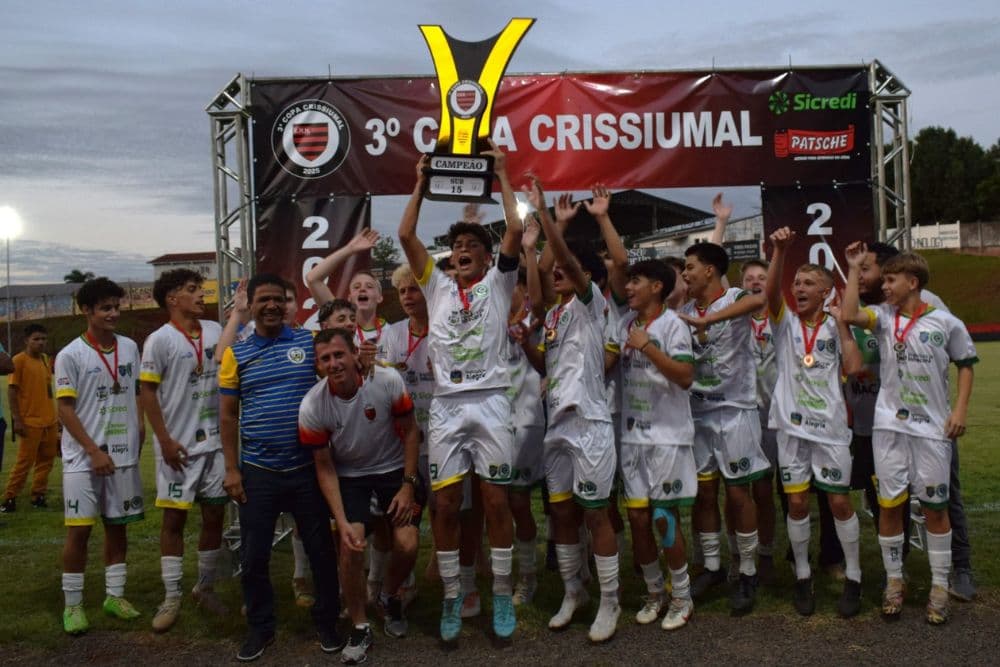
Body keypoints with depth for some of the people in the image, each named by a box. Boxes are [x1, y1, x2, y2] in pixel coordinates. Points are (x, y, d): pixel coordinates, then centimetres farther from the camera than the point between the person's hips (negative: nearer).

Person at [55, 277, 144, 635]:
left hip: (124, 454, 4)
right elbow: (65, 409, -9)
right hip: (83, 457, -4)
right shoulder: (70, 355, -8)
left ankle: (114, 595, 21)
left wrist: (139, 437, 7)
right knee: (79, 529, -1)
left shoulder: (130, 348, 6)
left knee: (117, 525, 10)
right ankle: (73, 604, 12)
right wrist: (94, 451, -14)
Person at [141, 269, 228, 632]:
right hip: (179, 445, -5)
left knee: (215, 516, 10)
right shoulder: (160, 339, -8)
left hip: (215, 441, 5)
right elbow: (147, 391, -9)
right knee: (174, 517, 2)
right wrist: (165, 440, -13)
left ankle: (205, 587, 26)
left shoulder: (215, 330, 6)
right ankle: (172, 598, 13)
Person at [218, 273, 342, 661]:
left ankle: (326, 622, 26)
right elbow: (228, 416, 4)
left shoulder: (310, 342, 2)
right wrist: (231, 469, -1)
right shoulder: (236, 354, 3)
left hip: (307, 467, 0)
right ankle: (260, 627, 28)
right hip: (257, 471, 1)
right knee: (253, 556, 9)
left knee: (321, 549, 9)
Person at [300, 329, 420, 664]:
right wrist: (342, 522, -18)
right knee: (351, 545, -18)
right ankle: (360, 628, 6)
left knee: (407, 545, -12)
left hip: (394, 468, 0)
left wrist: (408, 485, -10)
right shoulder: (311, 407, -20)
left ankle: (390, 596, 24)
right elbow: (325, 467, -11)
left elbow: (409, 431, -8)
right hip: (349, 475, 0)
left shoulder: (388, 381, -23)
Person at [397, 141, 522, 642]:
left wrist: (502, 177, 3)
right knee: (445, 504, 3)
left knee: (496, 502, 2)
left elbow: (515, 230, -4)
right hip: (445, 406, 2)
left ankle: (502, 596, 15)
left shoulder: (498, 283, 8)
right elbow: (406, 236, 7)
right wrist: (421, 183, 10)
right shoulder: (437, 286, 14)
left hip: (490, 402, -2)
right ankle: (451, 598, 16)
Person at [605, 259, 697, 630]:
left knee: (665, 517, -1)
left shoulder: (672, 324, -9)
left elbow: (686, 377, -18)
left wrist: (647, 347, -21)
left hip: (667, 436, -6)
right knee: (638, 517, 8)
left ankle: (681, 597, 17)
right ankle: (654, 592, 25)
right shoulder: (626, 323, 11)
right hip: (633, 434, 6)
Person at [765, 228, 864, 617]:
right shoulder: (785, 322, 2)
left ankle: (853, 578, 19)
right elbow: (771, 291, -18)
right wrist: (780, 250, -30)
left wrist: (840, 323, -7)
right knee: (796, 501, 6)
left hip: (830, 426, 0)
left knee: (839, 501, 5)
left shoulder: (835, 327, 3)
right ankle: (802, 577, 20)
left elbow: (853, 367, -11)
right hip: (791, 426, 0)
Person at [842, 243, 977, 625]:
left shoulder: (946, 323, -1)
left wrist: (960, 408, -2)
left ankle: (939, 585, 19)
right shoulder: (883, 317, 2)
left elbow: (965, 364, 8)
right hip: (889, 425, 2)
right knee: (890, 504, 6)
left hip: (932, 426, -1)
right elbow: (849, 315, -17)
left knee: (934, 506, 6)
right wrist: (854, 268, -11)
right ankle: (894, 580, 20)